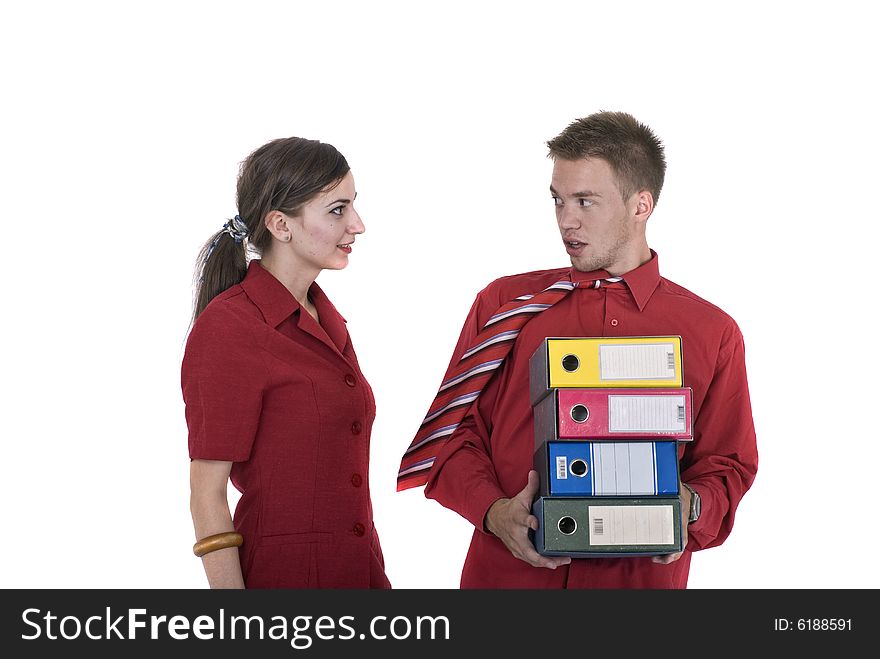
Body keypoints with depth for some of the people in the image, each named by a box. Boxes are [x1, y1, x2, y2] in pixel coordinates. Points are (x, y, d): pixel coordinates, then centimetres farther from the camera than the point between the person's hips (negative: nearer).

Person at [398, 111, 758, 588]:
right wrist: (493, 511, -11)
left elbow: (728, 464, 8)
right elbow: (455, 432, 5)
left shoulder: (711, 333, 4)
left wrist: (691, 509, -12)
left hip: (639, 576, 0)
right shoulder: (503, 304, 6)